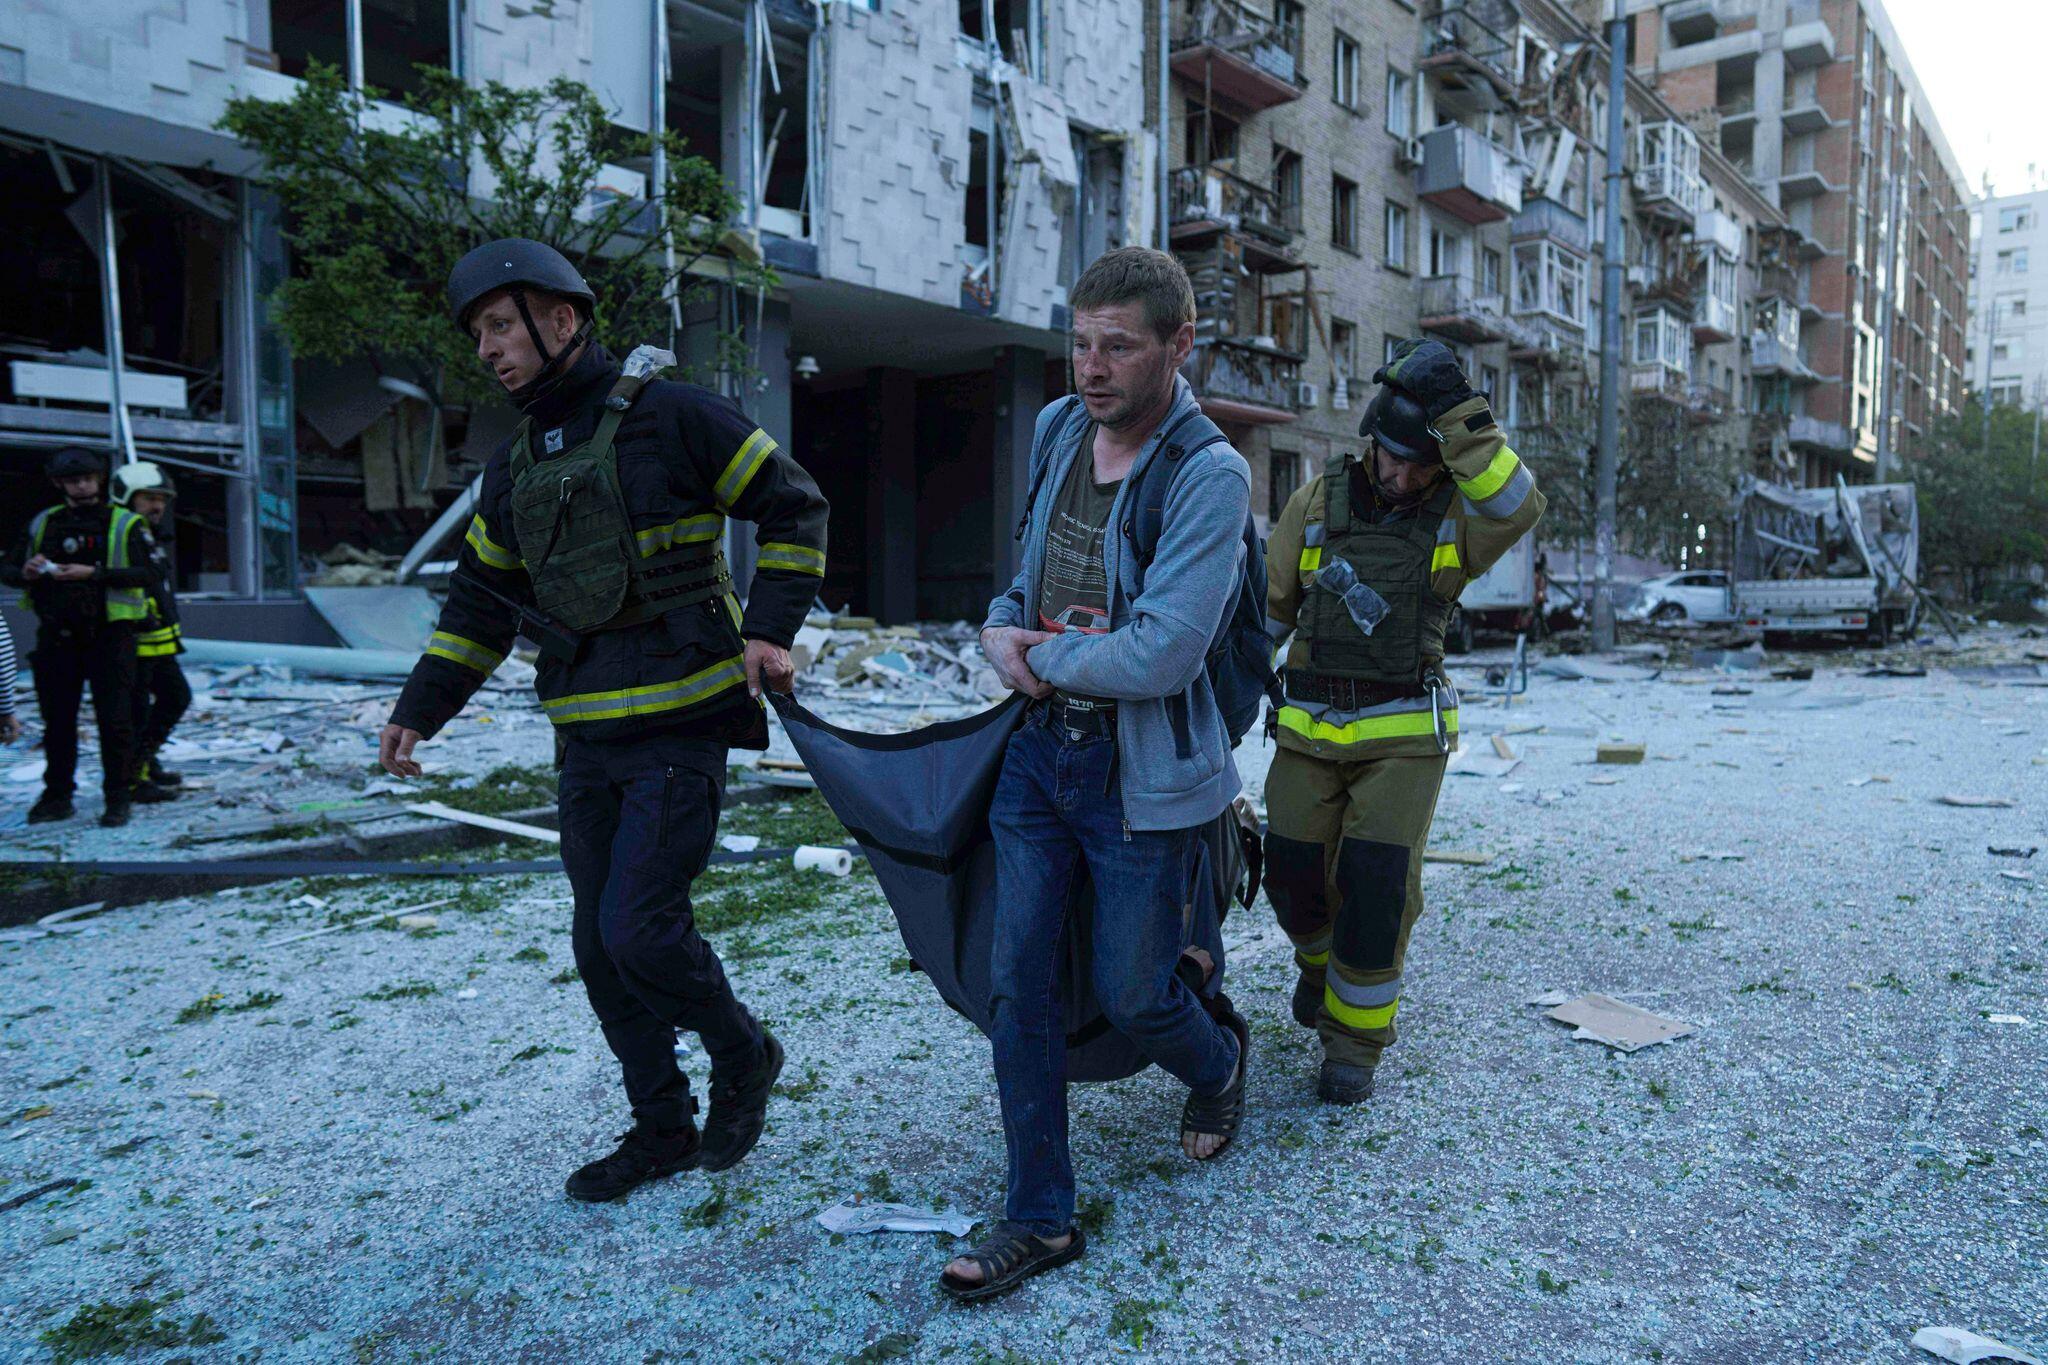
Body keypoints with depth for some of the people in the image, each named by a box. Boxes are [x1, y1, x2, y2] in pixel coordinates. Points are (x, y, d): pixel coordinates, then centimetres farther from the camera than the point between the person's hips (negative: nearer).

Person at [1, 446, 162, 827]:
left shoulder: (125, 524, 1)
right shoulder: (42, 524, 12)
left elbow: (146, 573, -12)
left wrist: (94, 573, -24)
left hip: (109, 635, -4)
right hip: (57, 636, 4)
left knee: (115, 720, -4)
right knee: (57, 720, 10)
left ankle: (118, 799, 4)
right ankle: (57, 796, 20)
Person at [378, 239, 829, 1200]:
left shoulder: (667, 415, -7)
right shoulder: (514, 467, 14)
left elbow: (794, 507, -4)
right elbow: (480, 603, 20)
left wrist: (767, 628, -14)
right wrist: (418, 711, 13)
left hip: (680, 728, -7)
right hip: (586, 739, 7)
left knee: (640, 931, -11)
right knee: (601, 947, 10)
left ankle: (743, 1058, 18)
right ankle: (661, 1129, 26)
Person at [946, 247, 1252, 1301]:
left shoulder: (1209, 475, -18)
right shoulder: (1057, 428, 4)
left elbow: (1158, 657, -26)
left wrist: (1041, 654, -12)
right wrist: (1002, 626, 0)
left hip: (1139, 774, -6)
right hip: (1036, 748, 6)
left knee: (1132, 995, 8)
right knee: (1017, 985, 5)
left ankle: (1219, 1062, 45)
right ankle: (1041, 1218, 21)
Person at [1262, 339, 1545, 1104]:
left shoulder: (1459, 516, -3)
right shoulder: (1316, 504, 1)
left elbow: (1517, 506, -27)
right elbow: (1265, 609, 10)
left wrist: (1456, 411, -31)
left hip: (1405, 733, -2)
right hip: (1309, 727, 2)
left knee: (1378, 887, -7)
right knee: (1295, 876, 5)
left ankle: (1355, 1036, 14)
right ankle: (1320, 957, 40)